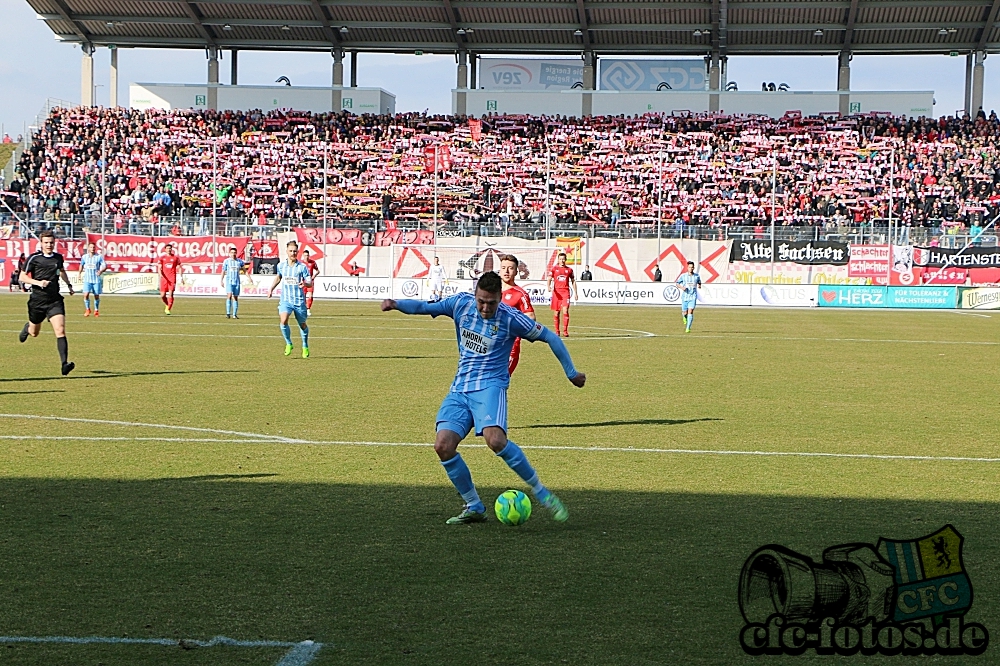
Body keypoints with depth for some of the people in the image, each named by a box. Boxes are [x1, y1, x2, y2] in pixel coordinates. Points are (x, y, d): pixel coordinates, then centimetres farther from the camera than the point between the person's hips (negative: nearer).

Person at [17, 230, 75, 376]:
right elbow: (22, 277, -5)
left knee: (60, 330, -16)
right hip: (37, 300, -2)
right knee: (34, 333, 16)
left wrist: (69, 285, 24)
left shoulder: (58, 257, 8)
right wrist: (38, 282, -19)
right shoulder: (34, 258, -6)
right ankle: (27, 327, 55)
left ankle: (64, 364, -23)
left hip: (55, 300, 2)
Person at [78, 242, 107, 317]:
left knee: (96, 296, 5)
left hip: (96, 279, -1)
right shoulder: (84, 257, 3)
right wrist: (80, 274, 28)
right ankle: (87, 309, 8)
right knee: (86, 294, -13)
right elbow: (81, 265, 22)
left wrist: (101, 271, -28)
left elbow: (105, 266, -9)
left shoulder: (99, 257, -5)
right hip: (87, 279, 1)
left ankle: (96, 310, 26)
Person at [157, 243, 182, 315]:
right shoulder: (162, 258, 8)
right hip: (164, 278, 1)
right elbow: (159, 268, 3)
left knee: (170, 294, -14)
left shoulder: (176, 258, 7)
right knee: (162, 295, 0)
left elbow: (179, 268, 11)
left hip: (172, 278, -1)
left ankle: (168, 309, -10)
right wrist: (160, 274, -17)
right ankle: (168, 305, 27)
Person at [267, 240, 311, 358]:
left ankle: (305, 347, 35)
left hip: (299, 300, -1)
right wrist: (271, 289, 19)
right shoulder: (281, 266, 4)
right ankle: (288, 344, -2)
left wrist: (305, 283, -32)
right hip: (285, 300, 1)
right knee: (283, 320, -23)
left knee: (302, 325, 12)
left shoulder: (302, 267, -5)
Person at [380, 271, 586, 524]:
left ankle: (541, 492, -13)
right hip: (460, 389, 5)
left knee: (495, 440, -31)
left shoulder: (510, 318, -8)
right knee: (443, 446, -14)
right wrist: (396, 304, -17)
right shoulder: (461, 303, 2)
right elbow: (424, 307, 3)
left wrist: (571, 373, 6)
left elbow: (549, 337, 2)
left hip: (490, 386, -5)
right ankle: (474, 507, 3)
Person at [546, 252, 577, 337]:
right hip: (556, 292, 0)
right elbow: (549, 279, -1)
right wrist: (549, 287, -21)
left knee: (565, 310, -15)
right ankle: (557, 331, 15)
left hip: (565, 292, 0)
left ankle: (565, 331, -15)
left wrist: (575, 292, 12)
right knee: (556, 312, 4)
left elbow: (573, 281, 18)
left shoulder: (569, 270, 11)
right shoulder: (554, 269, 7)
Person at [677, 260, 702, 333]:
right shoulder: (683, 276, -1)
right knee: (685, 313, 5)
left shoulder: (697, 276, 3)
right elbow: (677, 283, 8)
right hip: (685, 297, 1)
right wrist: (682, 287, -11)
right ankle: (685, 318, 44)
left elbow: (699, 282, 23)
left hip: (693, 297, -1)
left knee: (690, 312, -16)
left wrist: (699, 285, 0)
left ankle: (688, 328, -13)